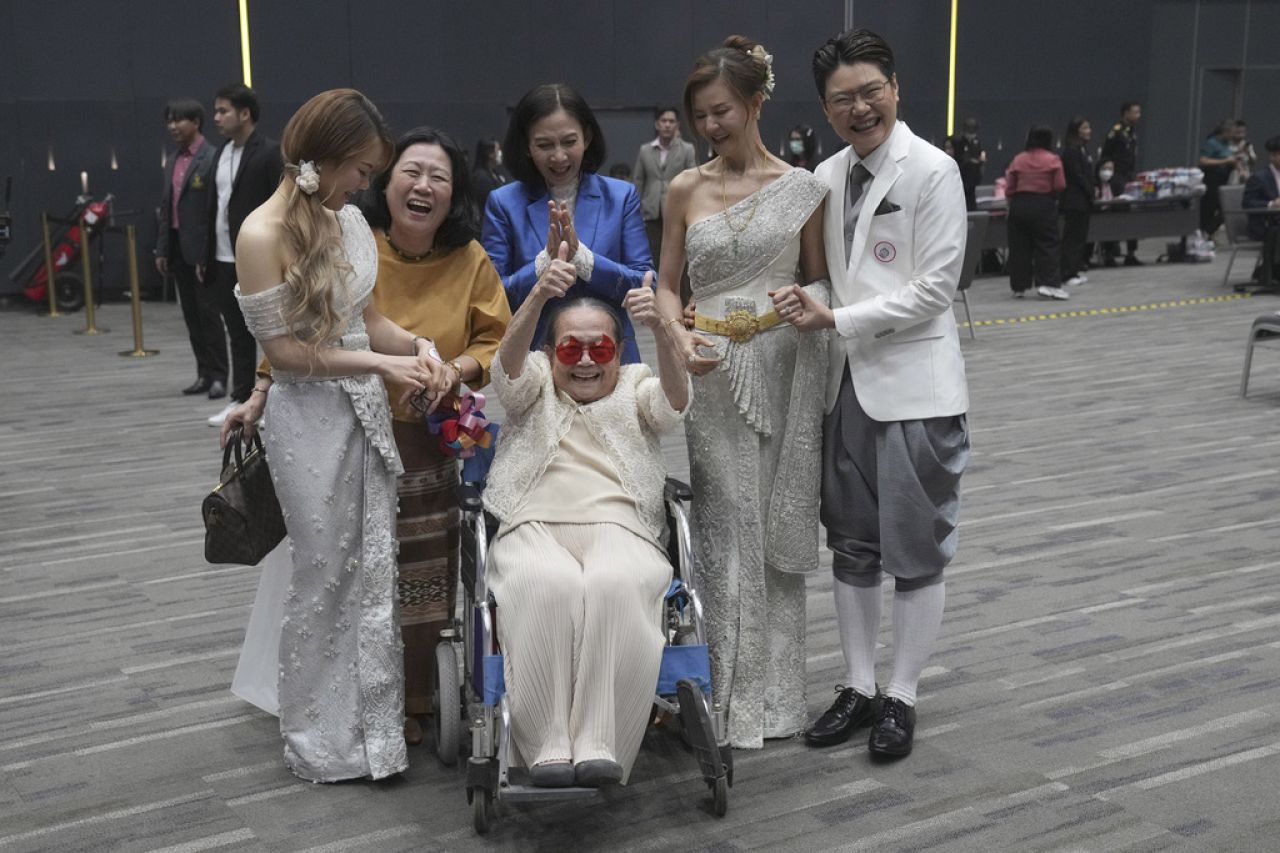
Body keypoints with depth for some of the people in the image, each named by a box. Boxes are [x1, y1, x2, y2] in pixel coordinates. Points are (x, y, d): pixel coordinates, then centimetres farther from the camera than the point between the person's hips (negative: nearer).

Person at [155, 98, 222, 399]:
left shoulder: (212, 159, -9)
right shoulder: (172, 162, 15)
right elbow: (166, 207, 17)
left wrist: (211, 250, -18)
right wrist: (162, 249, 12)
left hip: (201, 248, -7)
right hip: (178, 248, 8)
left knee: (208, 312, -4)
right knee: (191, 314, 9)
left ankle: (218, 376, 1)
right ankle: (204, 373, 14)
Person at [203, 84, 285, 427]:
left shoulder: (270, 153, -8)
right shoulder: (221, 152, 13)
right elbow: (215, 205, 16)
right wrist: (206, 255, 13)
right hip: (223, 260, 7)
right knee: (237, 333, 12)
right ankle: (241, 399, 19)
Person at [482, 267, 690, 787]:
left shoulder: (636, 387, 22)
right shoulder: (534, 383, 22)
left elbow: (675, 400, -3)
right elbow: (509, 365, -4)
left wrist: (661, 330, -25)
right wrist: (539, 295, -24)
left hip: (617, 528, 0)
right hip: (535, 527, 0)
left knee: (614, 583, -35)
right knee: (548, 584, -36)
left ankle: (600, 743, -33)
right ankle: (549, 743, -30)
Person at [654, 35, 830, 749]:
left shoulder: (802, 188, 1)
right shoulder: (686, 189, 5)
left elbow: (820, 281, 8)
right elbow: (668, 285, 8)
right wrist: (678, 335, -11)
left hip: (785, 369, 0)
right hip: (713, 372, 1)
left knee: (778, 530, 7)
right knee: (727, 531, 2)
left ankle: (777, 690, 20)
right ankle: (733, 693, 12)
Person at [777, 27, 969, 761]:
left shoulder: (933, 171, -10)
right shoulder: (828, 177, 8)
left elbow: (935, 287, -15)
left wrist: (836, 317, -17)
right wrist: (807, 308, -6)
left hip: (915, 385, -6)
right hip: (846, 382, 6)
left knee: (916, 550, 5)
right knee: (852, 546, 13)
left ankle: (902, 696, 18)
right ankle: (860, 686, 26)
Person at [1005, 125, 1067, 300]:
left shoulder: (1018, 159, 2)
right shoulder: (1052, 160, -5)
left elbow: (1009, 189, 3)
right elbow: (1060, 186, -6)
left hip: (1019, 205, 3)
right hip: (1043, 205, -3)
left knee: (1019, 246, 8)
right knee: (1047, 245, 0)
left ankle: (1019, 287, 13)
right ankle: (1048, 284, -11)